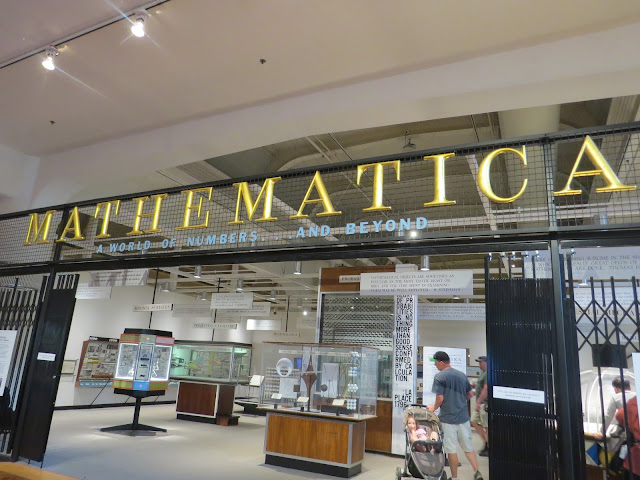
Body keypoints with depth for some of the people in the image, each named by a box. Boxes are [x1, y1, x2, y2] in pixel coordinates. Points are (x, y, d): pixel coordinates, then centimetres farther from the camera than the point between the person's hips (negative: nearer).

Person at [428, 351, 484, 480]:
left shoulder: (439, 376, -13)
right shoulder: (462, 375, 5)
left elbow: (440, 398, -17)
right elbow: (470, 394, 12)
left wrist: (433, 408, 1)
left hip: (448, 418, -5)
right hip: (463, 417, 5)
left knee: (451, 449, 6)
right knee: (468, 447, 16)